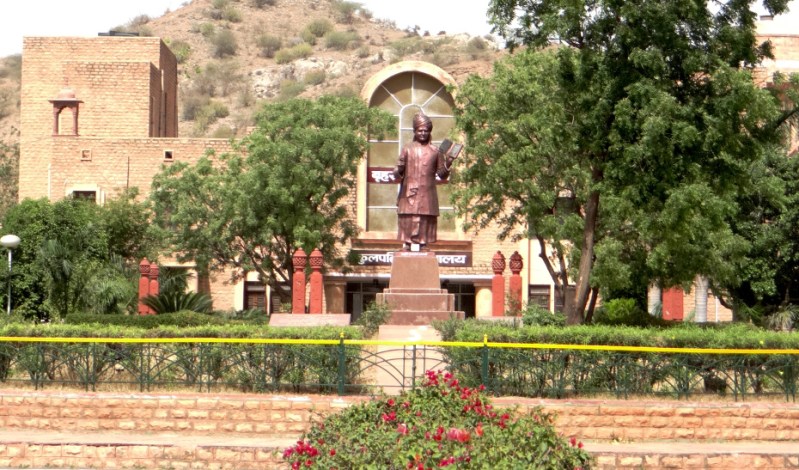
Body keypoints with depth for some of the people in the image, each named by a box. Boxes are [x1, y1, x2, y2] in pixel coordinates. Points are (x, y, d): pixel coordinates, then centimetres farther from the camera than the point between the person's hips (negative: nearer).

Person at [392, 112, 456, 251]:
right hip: (409, 194, -1)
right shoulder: (408, 149, 8)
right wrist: (398, 171, -18)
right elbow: (397, 173, 5)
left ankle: (423, 246, 2)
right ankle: (406, 246, -2)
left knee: (426, 223, -3)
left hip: (427, 195, 1)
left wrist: (448, 165, -9)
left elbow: (442, 174, 10)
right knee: (408, 221, -6)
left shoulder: (435, 151, 11)